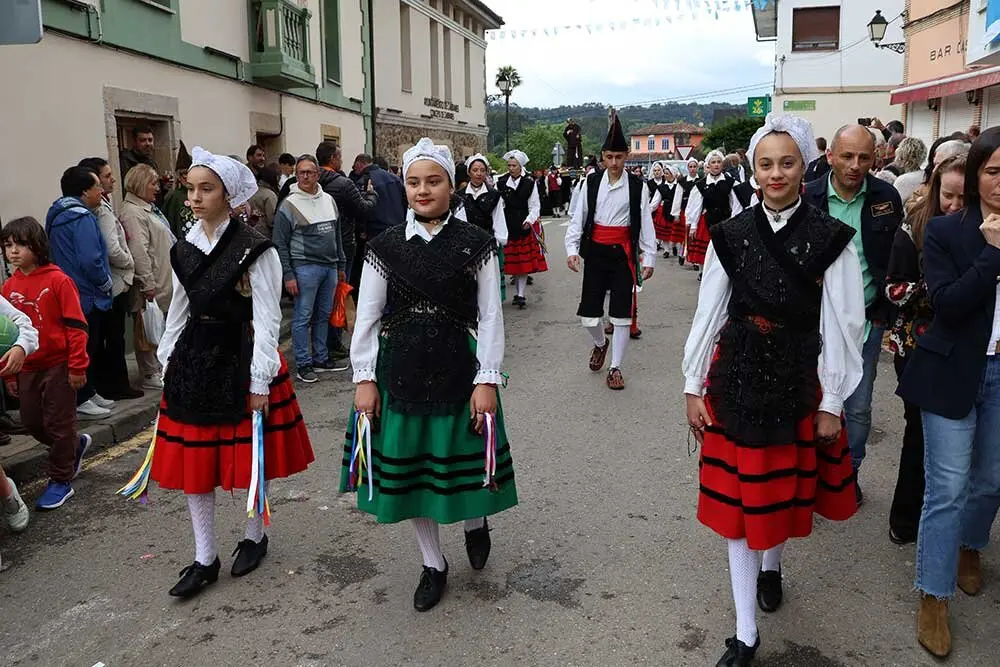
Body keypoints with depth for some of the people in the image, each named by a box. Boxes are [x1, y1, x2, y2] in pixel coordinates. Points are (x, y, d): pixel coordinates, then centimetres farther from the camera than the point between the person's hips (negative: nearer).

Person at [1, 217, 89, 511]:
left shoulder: (58, 280, -12)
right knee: (32, 423, 13)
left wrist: (77, 367, -14)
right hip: (27, 369, 6)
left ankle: (60, 480, 19)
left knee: (59, 424, 4)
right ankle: (76, 444, 38)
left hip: (58, 366, -6)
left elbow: (76, 326, -12)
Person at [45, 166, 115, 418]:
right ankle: (80, 400, 7)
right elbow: (90, 260, -27)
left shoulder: (58, 215, 15)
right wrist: (106, 284, -10)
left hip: (70, 293, 10)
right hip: (87, 296, -10)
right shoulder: (81, 218, -18)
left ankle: (87, 393, 26)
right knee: (84, 349, -1)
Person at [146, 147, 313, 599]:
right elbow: (179, 310, 14)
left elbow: (266, 318, -12)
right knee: (193, 459, 8)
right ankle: (205, 558, 22)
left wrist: (260, 380, -13)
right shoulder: (185, 249, 6)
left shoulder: (254, 249, -12)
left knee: (250, 457, 8)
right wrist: (169, 364, 14)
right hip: (193, 360, 6)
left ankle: (255, 535, 33)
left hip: (240, 358, -5)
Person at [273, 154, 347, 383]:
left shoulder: (328, 200, 12)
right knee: (303, 317, -1)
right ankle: (303, 364, 6)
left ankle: (321, 358, 23)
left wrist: (341, 265, 17)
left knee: (324, 315, 13)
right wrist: (288, 275, -11)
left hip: (330, 266, 6)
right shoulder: (289, 205, -6)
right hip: (305, 267, -6)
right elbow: (280, 244, -6)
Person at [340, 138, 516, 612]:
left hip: (458, 369, -2)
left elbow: (490, 316, -4)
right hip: (400, 371, 2)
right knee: (408, 466, 11)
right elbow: (367, 317, 3)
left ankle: (475, 521, 42)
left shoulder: (475, 244, -3)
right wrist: (364, 378, -2)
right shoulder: (385, 246, 1)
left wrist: (487, 381, -9)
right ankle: (433, 563, 32)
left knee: (462, 460, 5)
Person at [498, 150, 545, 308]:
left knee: (525, 261, -1)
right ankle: (517, 292, 17)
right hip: (508, 225, 2)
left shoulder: (529, 183, -3)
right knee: (512, 261, 7)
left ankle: (520, 294, 1)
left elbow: (535, 206, -2)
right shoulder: (501, 182, 3)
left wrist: (529, 220, -17)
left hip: (525, 225, -2)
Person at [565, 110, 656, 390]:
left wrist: (649, 258, -4)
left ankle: (615, 367, 15)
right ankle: (600, 343, 38)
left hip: (623, 254, -1)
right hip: (595, 252, 1)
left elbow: (645, 223, -1)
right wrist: (572, 248, -9)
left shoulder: (637, 186, -3)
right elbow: (578, 218, 1)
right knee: (588, 314, 4)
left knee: (622, 313, 2)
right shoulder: (591, 182, 1)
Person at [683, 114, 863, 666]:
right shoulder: (730, 235, -2)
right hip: (737, 378, 1)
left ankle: (771, 565, 52)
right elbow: (708, 314, 1)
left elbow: (843, 326, -5)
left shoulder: (831, 239, -7)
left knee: (786, 487, 18)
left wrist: (831, 404, -4)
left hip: (799, 381, 0)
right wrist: (694, 388, 1)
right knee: (737, 497, 4)